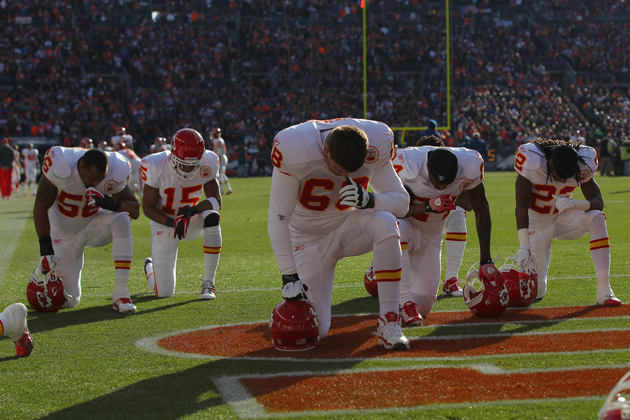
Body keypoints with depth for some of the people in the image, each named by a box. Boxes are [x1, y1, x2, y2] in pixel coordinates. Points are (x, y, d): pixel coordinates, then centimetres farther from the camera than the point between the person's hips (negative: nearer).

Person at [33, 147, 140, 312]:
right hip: (65, 234, -2)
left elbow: (135, 210, -15)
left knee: (122, 220, -33)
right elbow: (40, 207, -21)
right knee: (69, 301, -4)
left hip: (93, 224, 2)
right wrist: (46, 250, -28)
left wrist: (112, 203, -37)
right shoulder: (60, 166, -30)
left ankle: (121, 294, -30)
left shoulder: (114, 172, -24)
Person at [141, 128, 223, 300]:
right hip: (164, 224, -2)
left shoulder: (206, 165, -17)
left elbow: (216, 201, -13)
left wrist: (193, 210, -34)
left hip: (191, 221, 2)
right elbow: (148, 208, -14)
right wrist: (171, 222, -32)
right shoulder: (157, 167, -23)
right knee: (164, 292, -3)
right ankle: (150, 267, 37)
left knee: (211, 217, -36)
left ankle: (208, 283, -23)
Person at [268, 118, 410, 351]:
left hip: (348, 226, 2)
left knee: (385, 223, -34)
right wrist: (289, 275, -25)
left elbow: (402, 201, -13)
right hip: (308, 239, -2)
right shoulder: (294, 150, -30)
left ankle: (389, 321, -26)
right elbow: (277, 220, -23)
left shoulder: (376, 144, -22)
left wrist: (369, 199, -35)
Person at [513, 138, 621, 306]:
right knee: (537, 292, -9)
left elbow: (598, 202, -18)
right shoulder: (532, 162, -28)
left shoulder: (582, 165, -19)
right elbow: (521, 207, -28)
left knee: (597, 219, -30)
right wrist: (524, 246, -36)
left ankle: (604, 291, -31)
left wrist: (574, 203, -40)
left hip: (563, 217, 2)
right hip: (537, 225, -2)